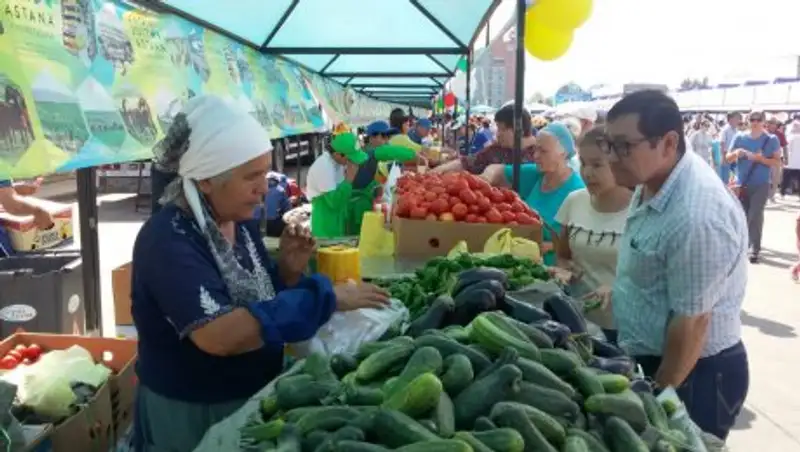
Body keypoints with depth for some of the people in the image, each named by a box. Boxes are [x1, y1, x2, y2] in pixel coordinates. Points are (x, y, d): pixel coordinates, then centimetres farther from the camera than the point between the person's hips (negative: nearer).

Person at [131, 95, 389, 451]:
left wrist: (289, 271, -11)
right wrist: (325, 297, -33)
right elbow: (218, 335, -36)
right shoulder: (167, 240, -24)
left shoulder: (242, 223, -2)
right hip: (190, 416, -7)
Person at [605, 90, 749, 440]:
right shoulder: (654, 181, -1)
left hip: (693, 373, -9)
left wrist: (658, 398, -16)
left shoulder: (697, 216, -31)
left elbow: (691, 323, -25)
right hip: (653, 358, 9)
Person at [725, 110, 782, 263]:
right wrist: (736, 153, -15)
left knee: (755, 216, -11)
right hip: (742, 183, 3)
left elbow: (777, 161, -2)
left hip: (761, 184, -3)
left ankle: (755, 249, -7)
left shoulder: (771, 139, -1)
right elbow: (728, 157, 7)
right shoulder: (740, 137, 5)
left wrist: (761, 159, -19)